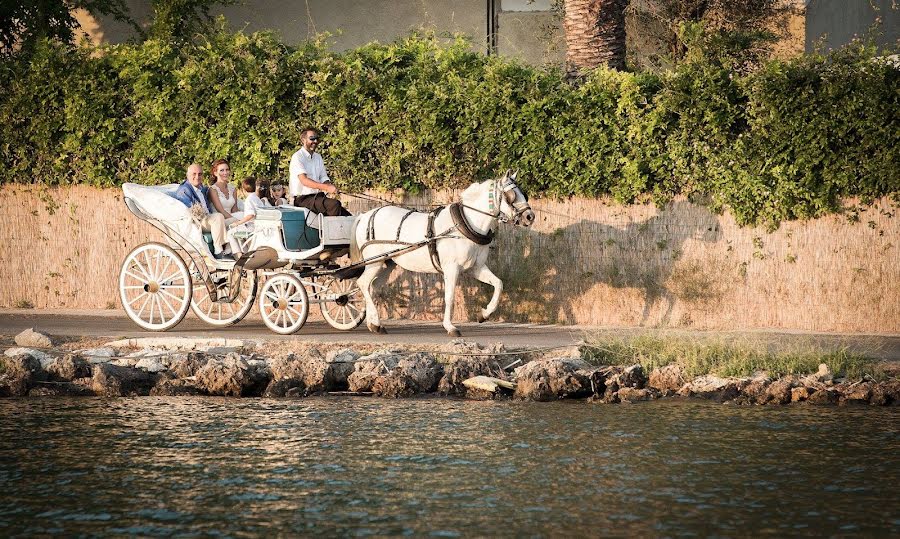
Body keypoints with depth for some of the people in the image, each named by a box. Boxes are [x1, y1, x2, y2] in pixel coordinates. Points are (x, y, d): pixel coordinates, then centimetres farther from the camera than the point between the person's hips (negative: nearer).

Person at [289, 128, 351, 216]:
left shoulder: (318, 157, 20)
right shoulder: (297, 157, -6)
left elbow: (324, 178, 17)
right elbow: (304, 180, -19)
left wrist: (331, 187, -9)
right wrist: (326, 187, -28)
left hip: (318, 197, 7)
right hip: (303, 199, -7)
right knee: (334, 204, -31)